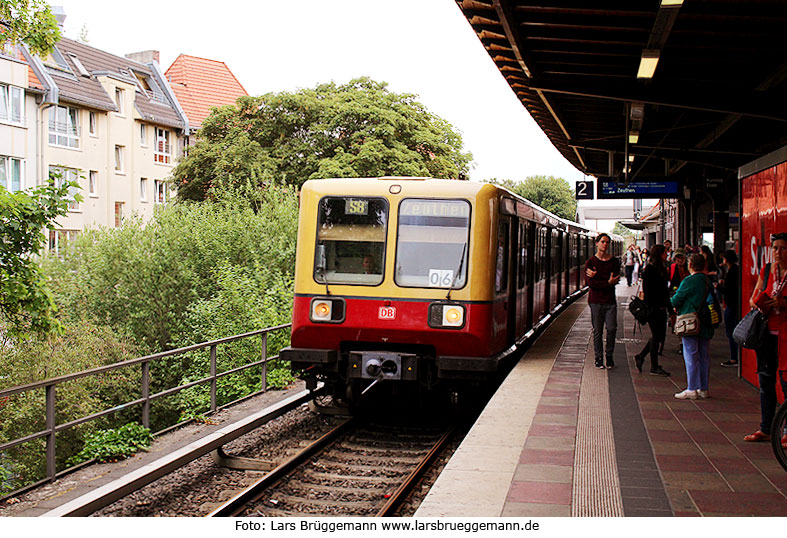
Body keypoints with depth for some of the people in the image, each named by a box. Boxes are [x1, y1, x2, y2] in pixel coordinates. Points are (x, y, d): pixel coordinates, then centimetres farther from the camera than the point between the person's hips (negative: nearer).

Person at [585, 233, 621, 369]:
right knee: (597, 331, 2)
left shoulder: (614, 261, 7)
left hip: (610, 301, 1)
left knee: (612, 328, -7)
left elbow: (615, 280, -7)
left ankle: (609, 356, 11)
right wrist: (608, 282, -16)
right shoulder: (590, 261, 3)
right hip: (596, 300, -1)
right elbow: (589, 283, -9)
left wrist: (597, 276, -13)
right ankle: (598, 358, 12)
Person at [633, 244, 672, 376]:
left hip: (661, 308, 9)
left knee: (660, 335, 11)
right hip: (653, 309, -9)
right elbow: (647, 291, -16)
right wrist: (649, 309, -20)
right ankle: (654, 367, 6)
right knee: (656, 336, -3)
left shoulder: (662, 269, 14)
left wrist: (670, 310, 18)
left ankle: (640, 357, 24)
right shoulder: (649, 270, -13)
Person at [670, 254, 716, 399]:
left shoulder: (688, 281, -13)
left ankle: (692, 390, -3)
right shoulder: (709, 282, 8)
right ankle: (703, 388, 16)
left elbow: (675, 301, -11)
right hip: (706, 325, 7)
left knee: (691, 356, -3)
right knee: (704, 356, 11)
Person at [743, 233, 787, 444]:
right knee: (766, 381, 10)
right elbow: (753, 298, 18)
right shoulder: (766, 271, 10)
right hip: (767, 331, 5)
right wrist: (758, 304, -3)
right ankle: (765, 429, 19)